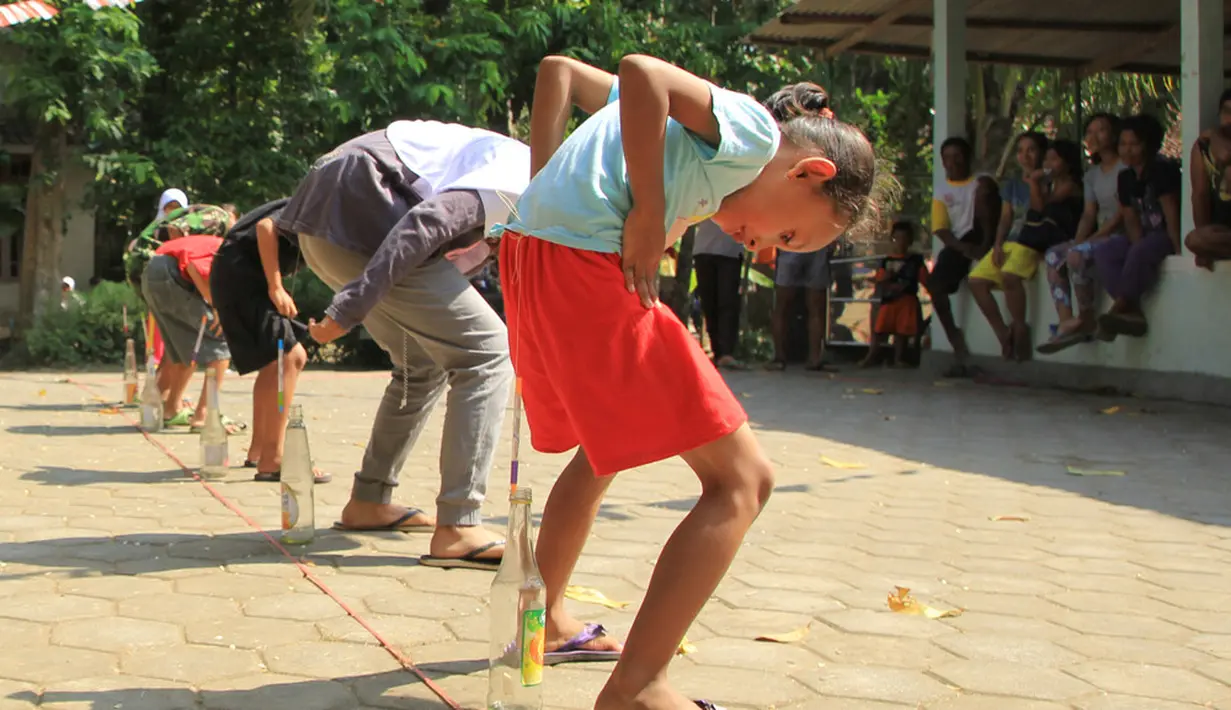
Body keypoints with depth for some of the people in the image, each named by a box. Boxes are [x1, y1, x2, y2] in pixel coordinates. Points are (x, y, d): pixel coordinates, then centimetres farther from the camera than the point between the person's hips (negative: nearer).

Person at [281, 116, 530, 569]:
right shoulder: (524, 183, -9)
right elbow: (428, 222, -23)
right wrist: (351, 310, -25)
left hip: (325, 229, 11)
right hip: (356, 211, -11)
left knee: (424, 363, 22)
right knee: (487, 355, -10)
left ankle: (368, 502, 28)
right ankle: (456, 530, -13)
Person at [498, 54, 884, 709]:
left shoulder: (704, 126, 24)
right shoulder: (755, 132, -1)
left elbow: (559, 69, 27)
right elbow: (641, 72, -19)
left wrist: (546, 186, 17)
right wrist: (648, 218, -14)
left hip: (530, 253, 10)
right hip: (585, 266, -10)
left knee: (606, 447, 31)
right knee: (742, 478, -5)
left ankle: (544, 623, 42)